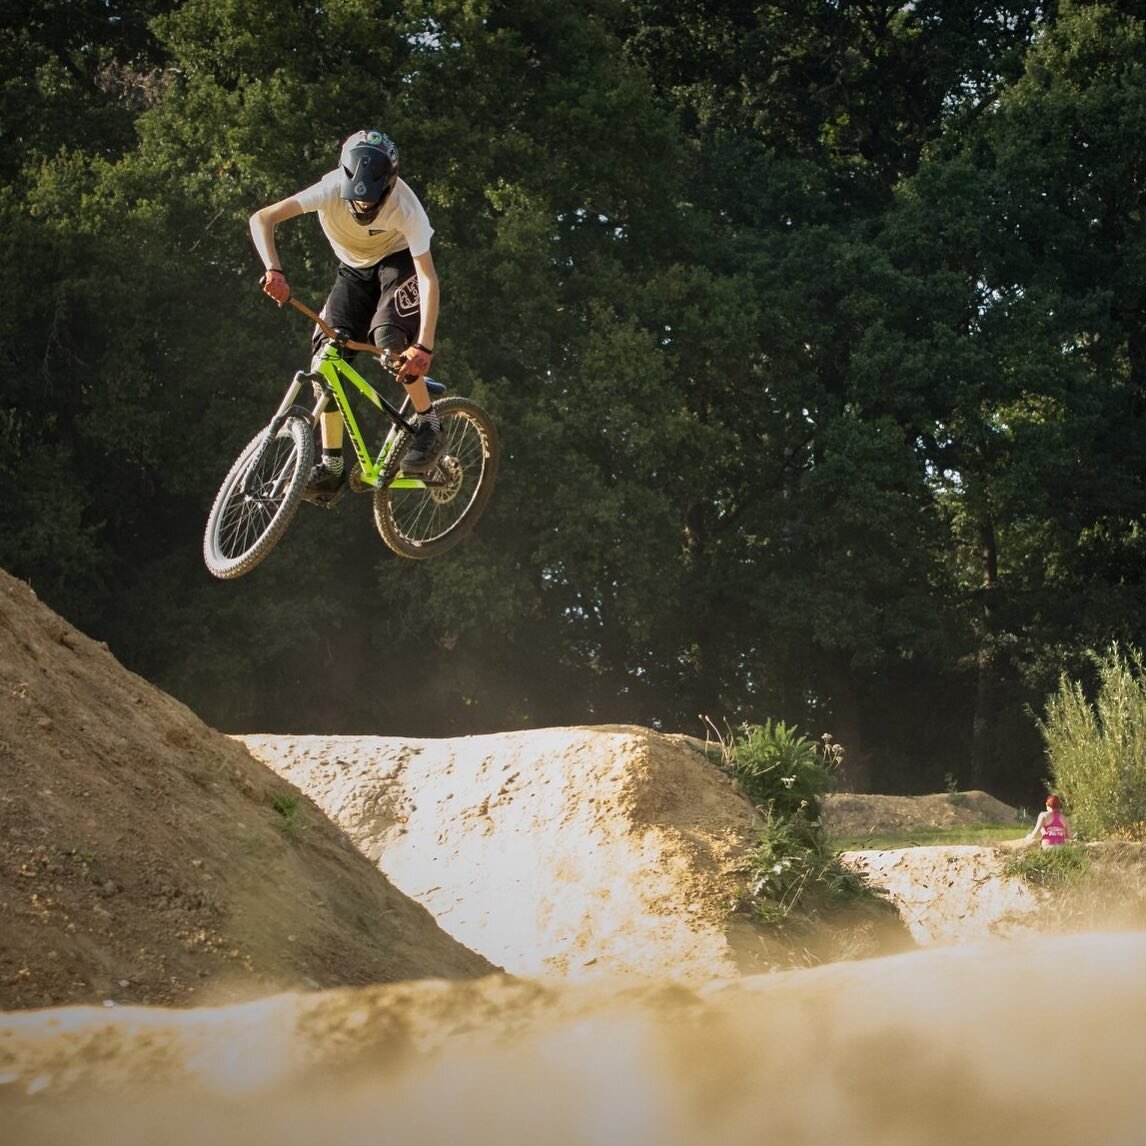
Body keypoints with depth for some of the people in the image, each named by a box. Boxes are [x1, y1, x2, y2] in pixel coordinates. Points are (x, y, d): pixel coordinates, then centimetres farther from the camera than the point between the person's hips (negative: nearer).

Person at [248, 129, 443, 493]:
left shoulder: (405, 207, -35)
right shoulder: (332, 189, -31)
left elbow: (428, 279, -37)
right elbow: (262, 219, -36)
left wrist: (424, 347, -46)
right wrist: (273, 270, -52)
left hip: (399, 262, -3)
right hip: (354, 269, 3)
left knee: (388, 335, -31)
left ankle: (429, 425, -10)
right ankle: (331, 466, -7)